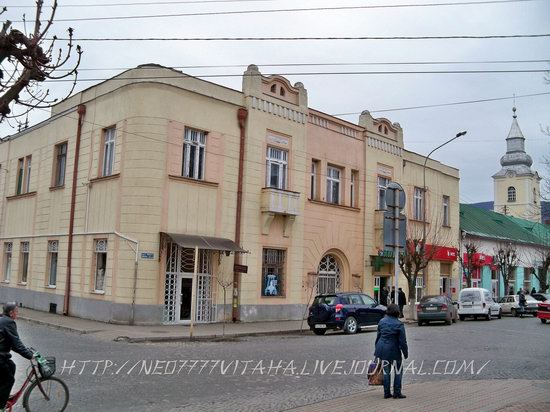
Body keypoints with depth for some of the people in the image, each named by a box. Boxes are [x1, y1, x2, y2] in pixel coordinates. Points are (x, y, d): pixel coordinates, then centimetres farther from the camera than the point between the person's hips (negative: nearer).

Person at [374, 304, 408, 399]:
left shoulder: (382, 321, 2)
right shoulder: (399, 324, -13)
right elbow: (402, 341, -10)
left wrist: (377, 348, 18)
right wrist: (405, 353, 1)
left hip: (382, 349, 5)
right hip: (393, 350, -5)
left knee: (386, 372, 14)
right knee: (397, 372, 12)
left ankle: (387, 393, 18)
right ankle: (397, 393, 14)